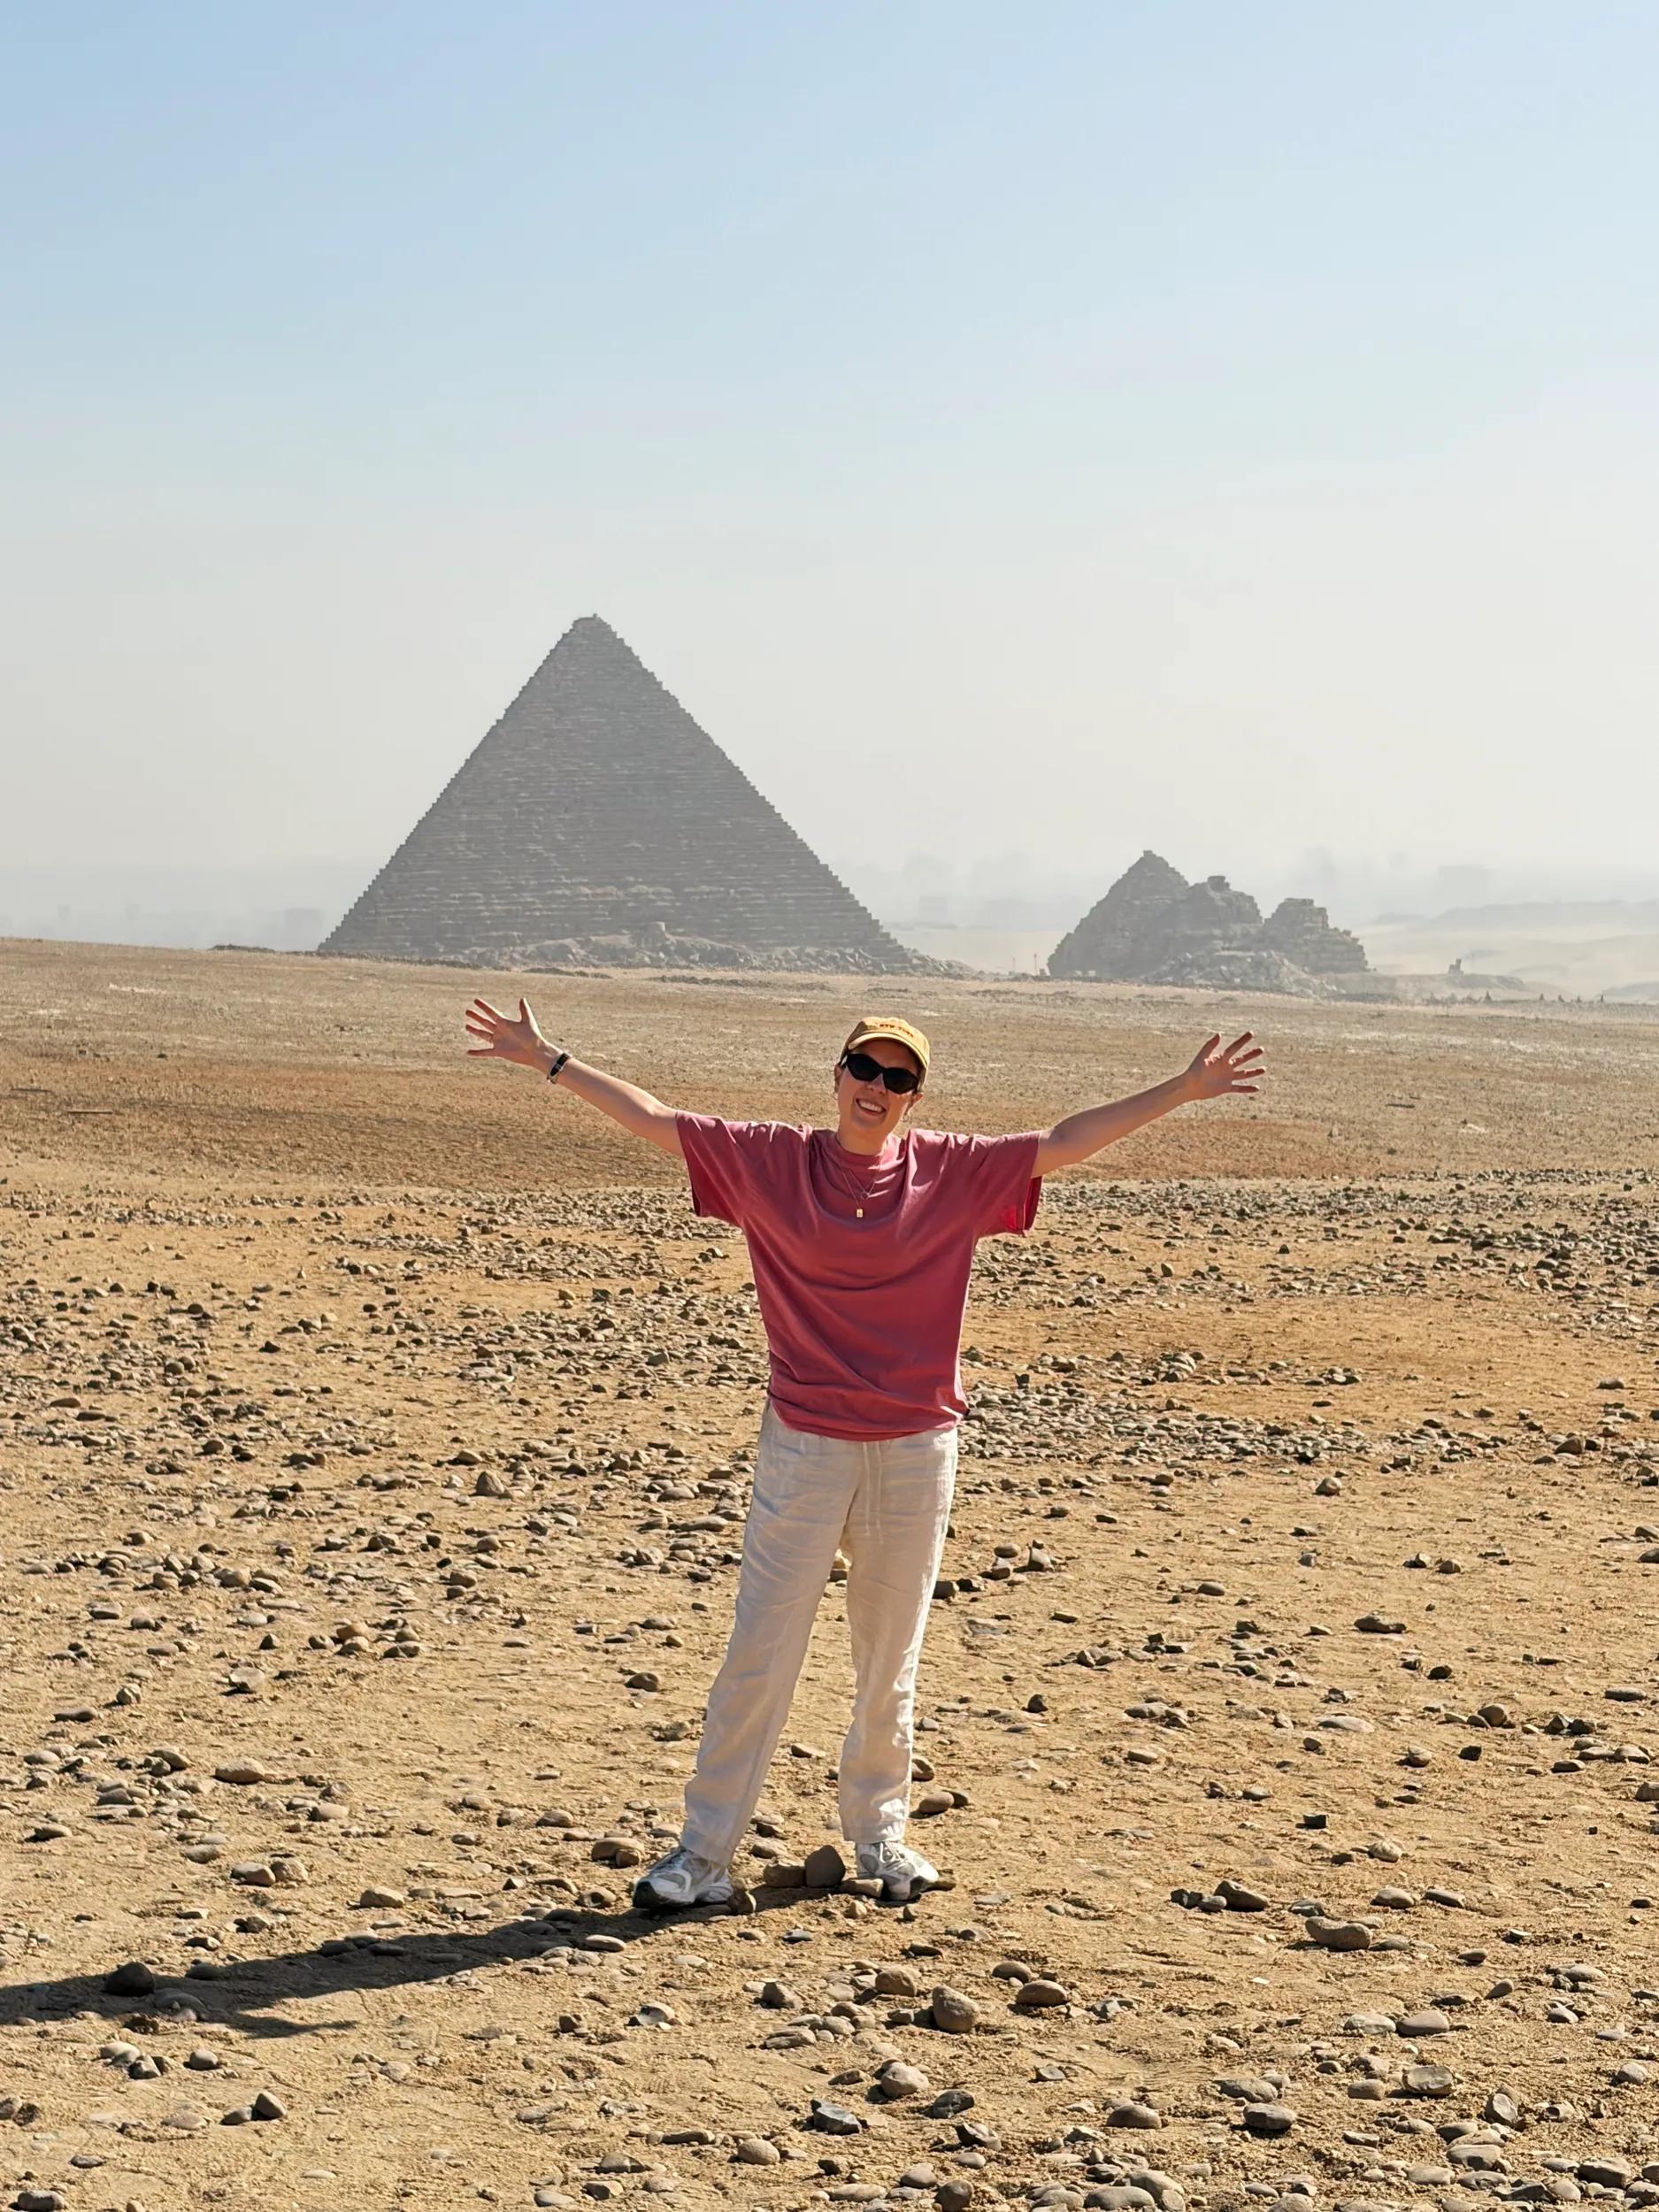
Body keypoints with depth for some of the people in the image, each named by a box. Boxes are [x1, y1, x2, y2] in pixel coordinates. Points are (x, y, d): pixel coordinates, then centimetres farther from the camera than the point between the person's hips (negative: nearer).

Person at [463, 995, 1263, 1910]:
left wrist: (1181, 1090, -4)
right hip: (803, 1442, -1)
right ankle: (704, 1852, 5)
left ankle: (878, 1832, 28)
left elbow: (1061, 1142, 0)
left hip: (918, 1447, 1)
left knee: (891, 1656, 11)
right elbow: (654, 1119, 1)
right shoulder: (770, 1159, 0)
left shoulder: (951, 1173, 1)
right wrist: (550, 1060, -3)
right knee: (759, 1651, -1)